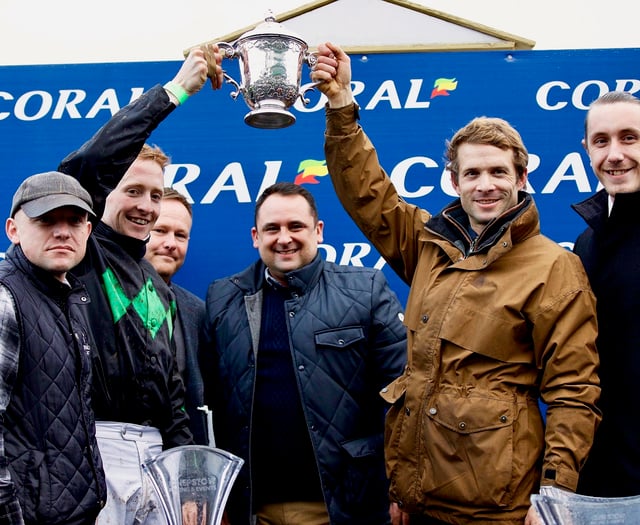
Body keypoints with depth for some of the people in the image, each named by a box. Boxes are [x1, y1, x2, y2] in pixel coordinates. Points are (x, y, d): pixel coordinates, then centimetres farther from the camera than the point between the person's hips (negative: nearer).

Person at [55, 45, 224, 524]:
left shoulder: (160, 288, 19)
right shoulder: (84, 254, -1)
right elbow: (82, 168, -20)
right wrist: (172, 92, -17)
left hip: (153, 448, 7)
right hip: (92, 443, -6)